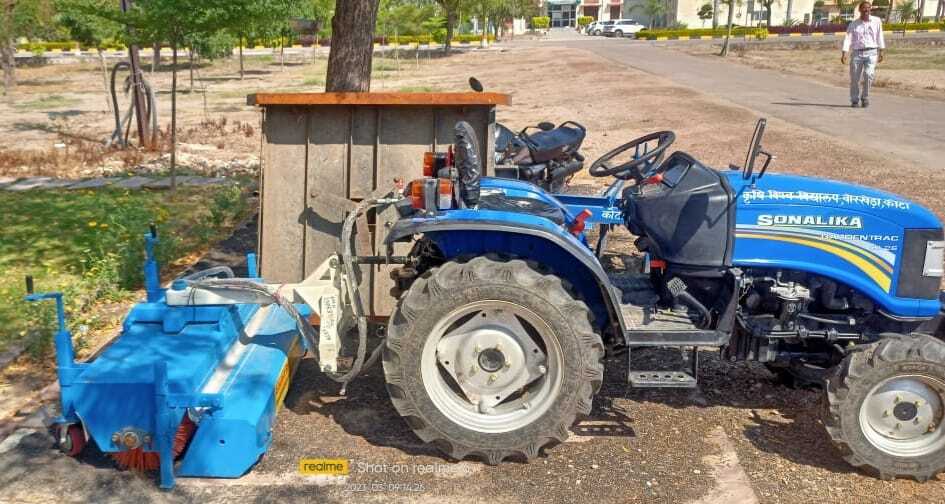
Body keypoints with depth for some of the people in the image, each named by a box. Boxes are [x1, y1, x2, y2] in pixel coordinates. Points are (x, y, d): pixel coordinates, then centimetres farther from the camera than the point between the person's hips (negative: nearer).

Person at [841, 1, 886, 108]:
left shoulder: (877, 21, 7)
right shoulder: (853, 24, 3)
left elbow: (880, 37, 11)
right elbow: (848, 39, -6)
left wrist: (882, 51, 8)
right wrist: (845, 53, -18)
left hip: (871, 53, 0)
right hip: (857, 53, 1)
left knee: (868, 74, -20)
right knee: (854, 78, -1)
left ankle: (865, 98, -2)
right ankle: (855, 100, 17)